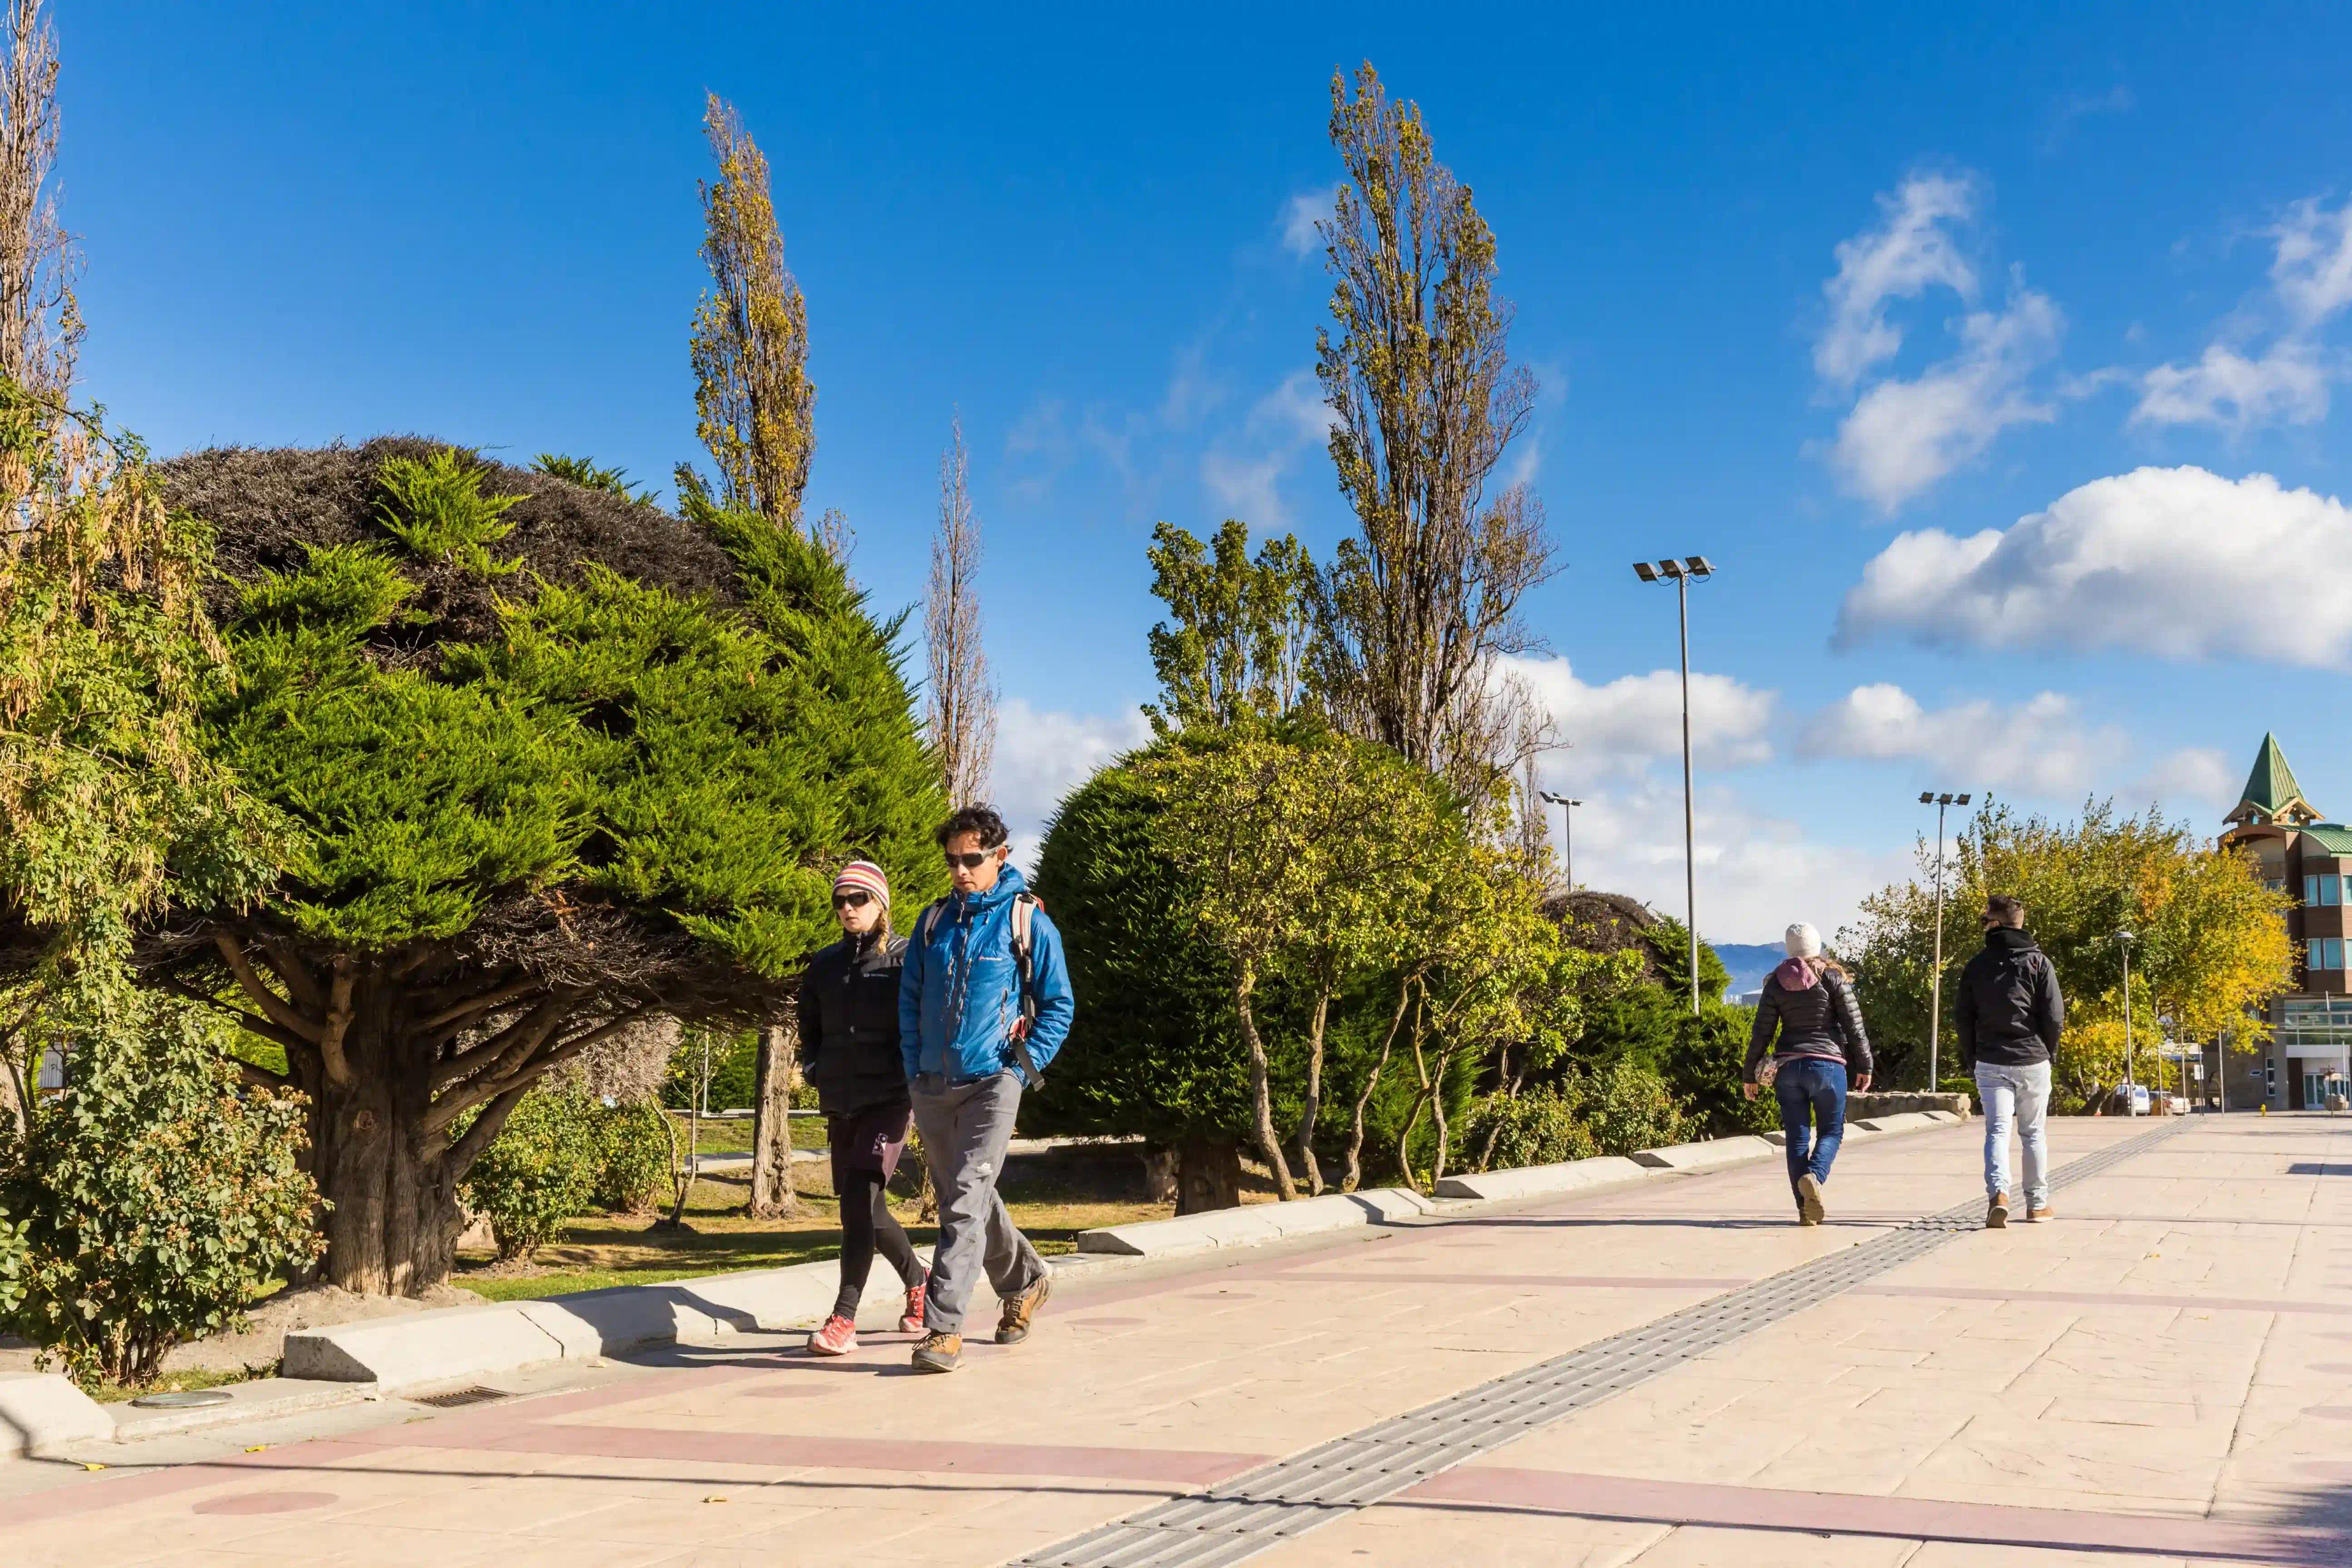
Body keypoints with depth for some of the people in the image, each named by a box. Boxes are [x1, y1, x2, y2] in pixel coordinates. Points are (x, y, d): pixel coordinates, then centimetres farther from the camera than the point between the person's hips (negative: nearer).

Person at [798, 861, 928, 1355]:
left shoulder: (906, 958, -1)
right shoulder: (825, 964, 15)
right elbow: (810, 1027, 23)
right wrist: (815, 1070, 7)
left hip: (890, 1098, -6)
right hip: (841, 1102, 6)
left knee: (859, 1196, -19)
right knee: (866, 1207, 12)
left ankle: (844, 1320, -19)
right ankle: (918, 1282, 36)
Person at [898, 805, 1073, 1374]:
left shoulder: (1027, 922, -3)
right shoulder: (934, 921, 9)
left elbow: (1059, 1005, 1)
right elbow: (910, 998, 15)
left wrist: (1025, 1066, -6)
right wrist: (914, 1067, 6)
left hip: (991, 1084, -5)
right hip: (932, 1087, 6)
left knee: (966, 1202, -14)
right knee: (966, 1199, 17)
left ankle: (944, 1327, -13)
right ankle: (1025, 1281, 39)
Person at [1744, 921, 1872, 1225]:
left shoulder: (1776, 983, 4)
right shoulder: (1834, 978, -1)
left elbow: (1761, 1033, 4)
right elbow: (1853, 1025, -3)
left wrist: (1749, 1075, 10)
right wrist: (1864, 1065, 7)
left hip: (1787, 1067, 2)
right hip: (1828, 1064, -2)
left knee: (1797, 1137, 6)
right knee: (1831, 1131, 9)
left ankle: (1806, 1211, 3)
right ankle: (1814, 1176, -21)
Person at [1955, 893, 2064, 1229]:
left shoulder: (1976, 965, 2)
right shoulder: (2038, 961, -2)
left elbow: (1962, 1018, 2)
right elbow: (2055, 1016, -6)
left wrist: (1973, 1059, 12)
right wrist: (2047, 1051, 9)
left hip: (1990, 1063, 0)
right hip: (2032, 1061, 0)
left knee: (1996, 1131, -1)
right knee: (2034, 1132, 13)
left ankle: (1998, 1194, -24)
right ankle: (2038, 1204, 20)